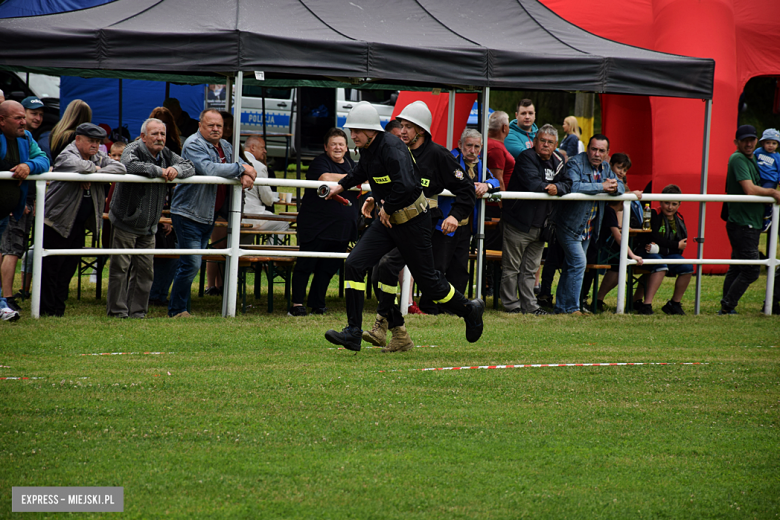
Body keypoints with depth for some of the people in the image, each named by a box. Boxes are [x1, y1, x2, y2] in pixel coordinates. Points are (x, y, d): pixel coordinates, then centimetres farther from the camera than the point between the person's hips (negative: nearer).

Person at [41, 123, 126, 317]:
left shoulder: (99, 158, 9)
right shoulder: (66, 155, -12)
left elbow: (119, 168, -6)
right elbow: (78, 166, -35)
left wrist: (94, 174, -18)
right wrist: (94, 168, -13)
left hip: (79, 224, 7)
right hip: (57, 221, -7)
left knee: (68, 270, 9)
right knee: (51, 268, -3)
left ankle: (59, 309, 16)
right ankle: (47, 310, 3)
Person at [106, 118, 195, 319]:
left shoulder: (166, 155, 7)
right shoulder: (134, 150, -14)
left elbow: (189, 167, 7)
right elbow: (129, 165, -36)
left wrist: (176, 170, -17)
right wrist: (159, 171, -28)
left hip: (148, 227, 6)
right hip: (125, 222, -6)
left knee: (145, 270, 7)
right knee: (120, 268, -4)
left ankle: (137, 311, 14)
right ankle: (117, 310, 2)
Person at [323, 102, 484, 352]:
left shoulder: (392, 148, -24)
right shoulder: (368, 149, 4)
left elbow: (406, 186, -36)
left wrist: (387, 208, -22)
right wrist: (342, 185, 24)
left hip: (412, 221, -8)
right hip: (387, 219, 8)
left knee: (427, 279, 2)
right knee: (354, 265, -7)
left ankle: (470, 310, 29)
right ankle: (353, 333, -5)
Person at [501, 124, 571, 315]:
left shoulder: (558, 162, 13)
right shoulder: (527, 158, -9)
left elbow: (567, 185, 5)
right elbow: (532, 184, -22)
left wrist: (556, 188, -16)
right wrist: (549, 187, -10)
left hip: (540, 226, 6)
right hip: (519, 222, -6)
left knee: (531, 269, 13)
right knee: (512, 267, -1)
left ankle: (529, 304, 18)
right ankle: (511, 304, 6)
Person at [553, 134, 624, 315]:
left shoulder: (605, 167, 10)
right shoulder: (575, 163, -15)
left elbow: (621, 187, 10)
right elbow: (573, 187, -32)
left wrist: (615, 188, -16)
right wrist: (602, 187, -29)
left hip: (588, 229, 8)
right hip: (570, 224, -8)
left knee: (571, 267, 12)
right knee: (578, 262, -15)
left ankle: (561, 306, 18)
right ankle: (571, 307, -9)